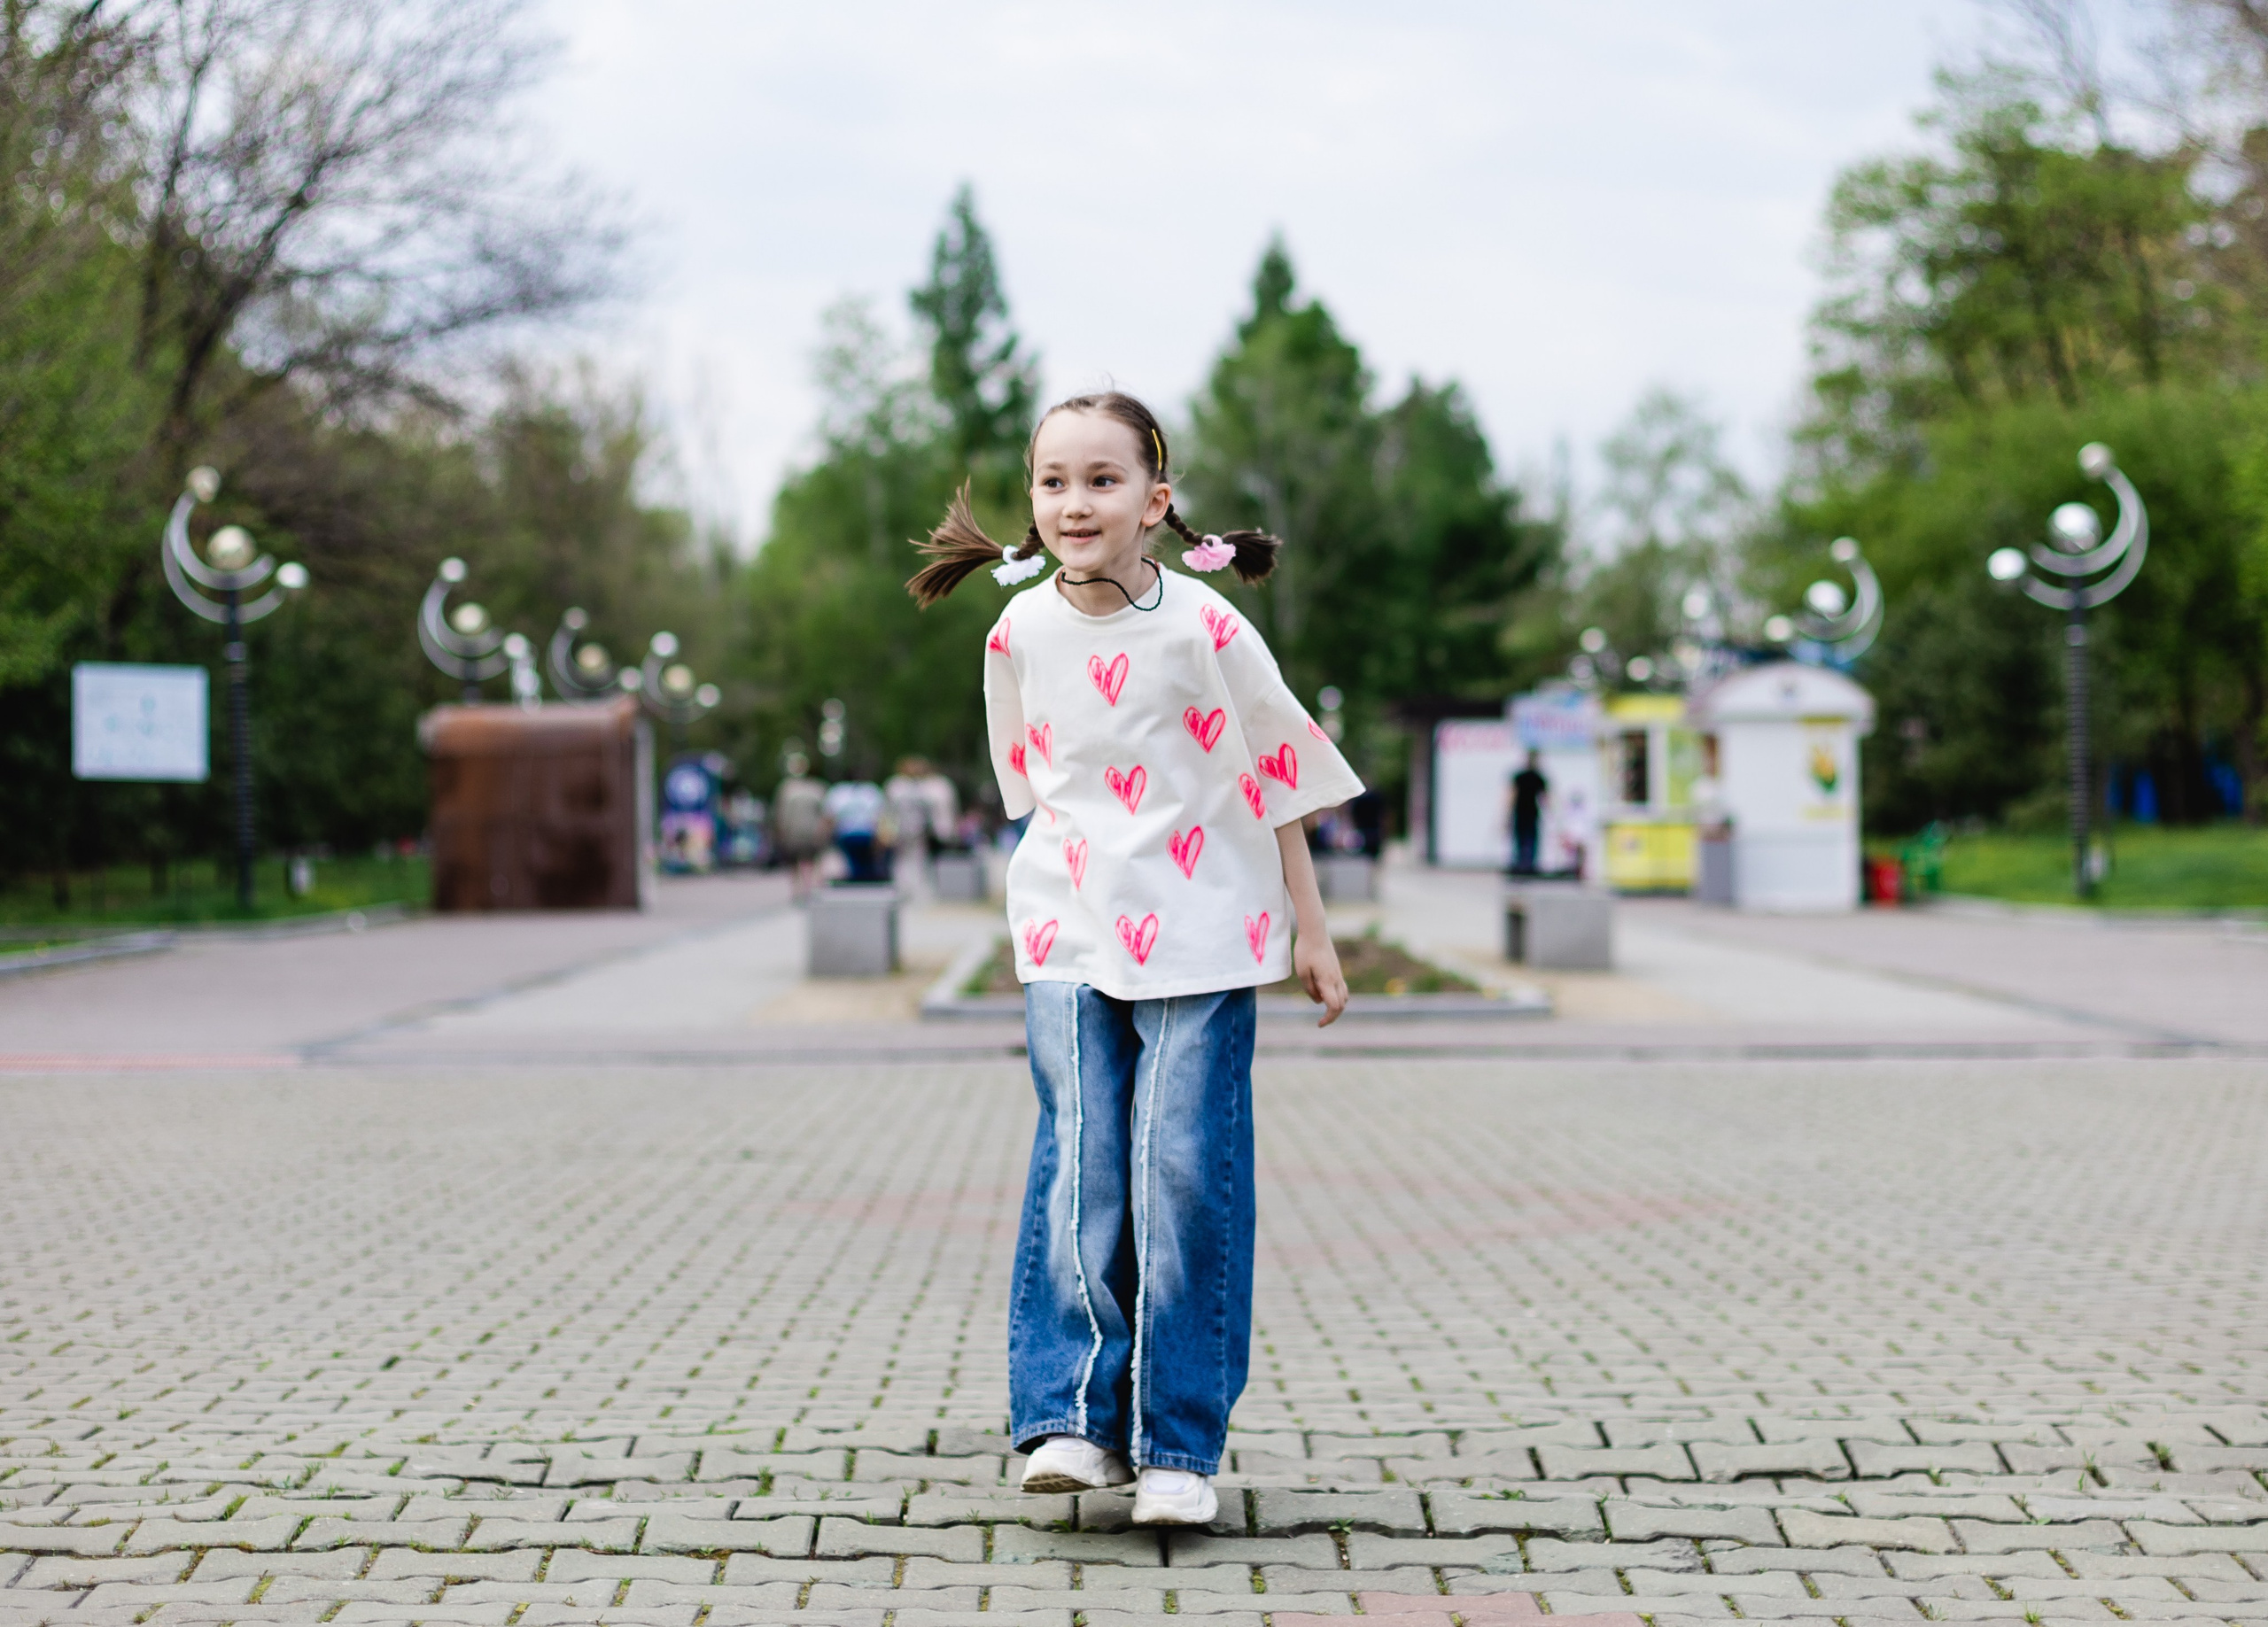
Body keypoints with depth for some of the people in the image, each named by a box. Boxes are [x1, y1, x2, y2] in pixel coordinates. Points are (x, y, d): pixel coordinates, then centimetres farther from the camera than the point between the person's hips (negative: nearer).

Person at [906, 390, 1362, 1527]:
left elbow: (1276, 779, -1)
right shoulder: (1019, 632, 0)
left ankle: (1179, 1443, 4)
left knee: (1187, 1176, -5)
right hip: (1072, 938, 2)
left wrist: (1309, 931, 2)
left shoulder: (1204, 626, -10)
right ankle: (1075, 1416, 3)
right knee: (1078, 1168, -5)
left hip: (1202, 934, -2)